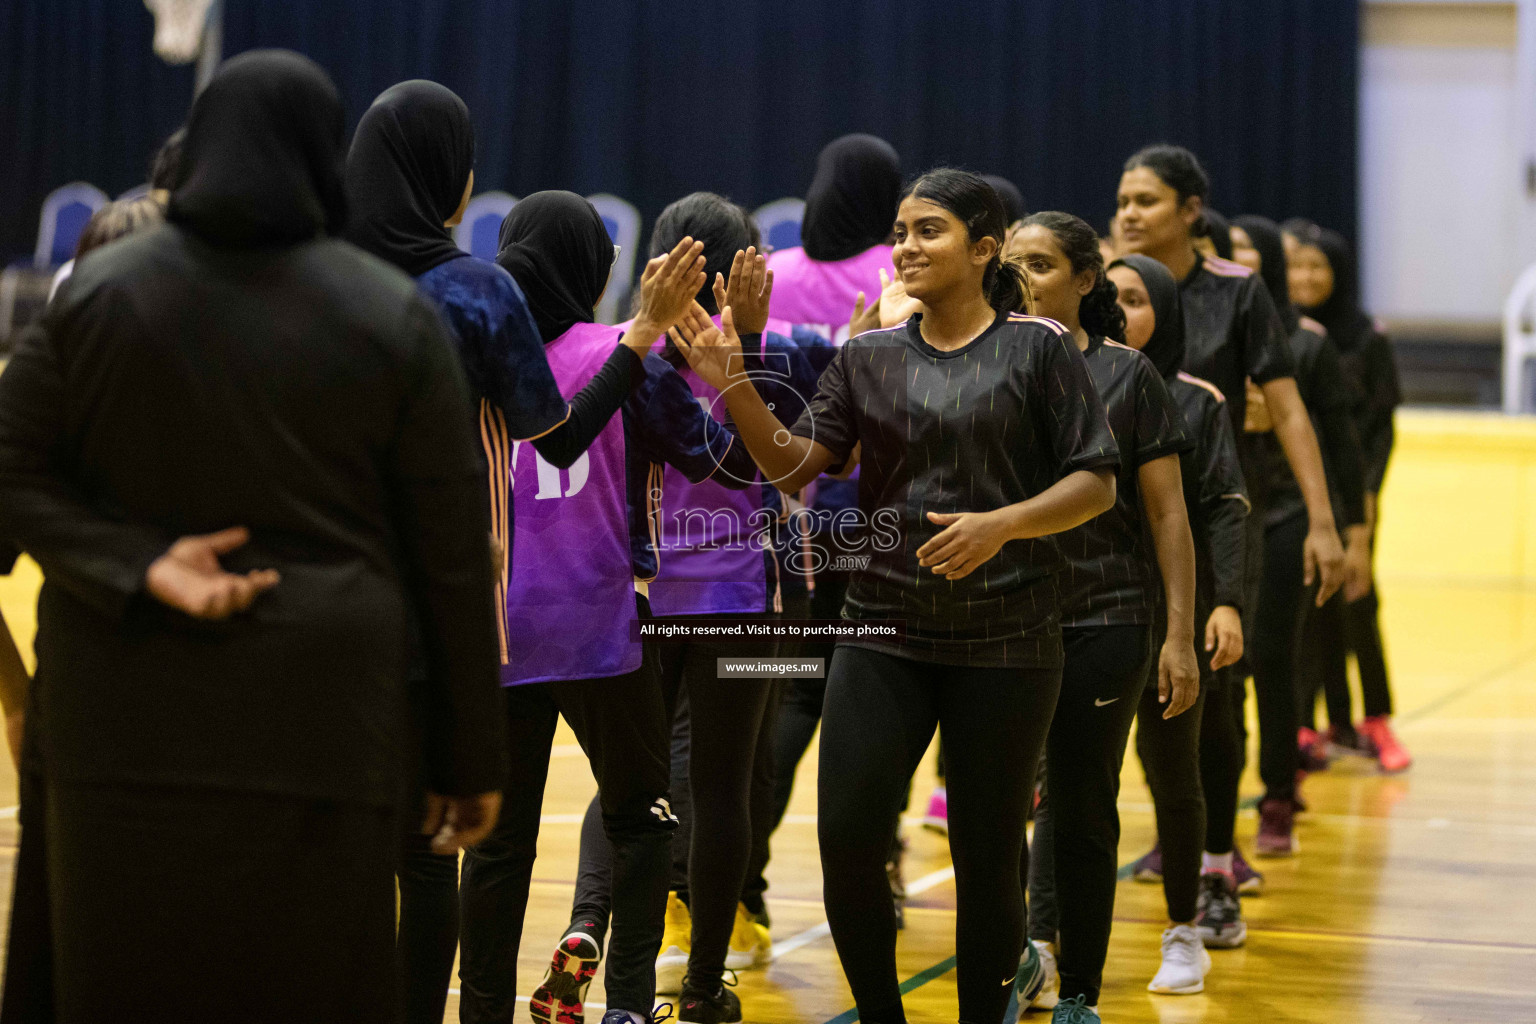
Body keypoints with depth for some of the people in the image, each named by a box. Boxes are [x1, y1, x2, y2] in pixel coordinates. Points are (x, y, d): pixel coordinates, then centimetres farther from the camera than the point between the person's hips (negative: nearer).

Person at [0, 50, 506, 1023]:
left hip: (131, 717, 2)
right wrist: (472, 757, 6)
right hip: (315, 714, -2)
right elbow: (451, 559, -1)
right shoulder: (395, 319, -2)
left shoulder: (102, 289, 2)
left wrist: (140, 568, -10)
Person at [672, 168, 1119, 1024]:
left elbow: (1096, 481, -3)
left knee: (987, 859, 3)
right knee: (847, 841, -5)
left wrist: (1001, 524, -18)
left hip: (1006, 641, -3)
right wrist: (734, 388, -13)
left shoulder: (1038, 349, -1)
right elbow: (795, 466, 2)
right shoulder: (869, 358, 9)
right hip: (885, 635, 3)